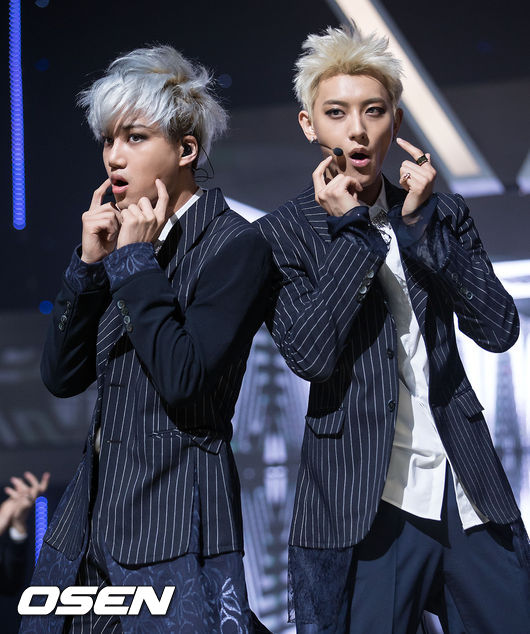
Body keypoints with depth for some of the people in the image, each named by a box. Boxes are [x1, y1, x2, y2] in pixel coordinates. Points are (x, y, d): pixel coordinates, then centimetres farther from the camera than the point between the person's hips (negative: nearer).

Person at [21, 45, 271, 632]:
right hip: (98, 506, 7)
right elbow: (61, 377, 8)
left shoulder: (236, 246, -10)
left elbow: (185, 382, -21)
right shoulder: (122, 237, 10)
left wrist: (137, 261, -13)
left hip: (174, 516, -7)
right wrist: (90, 262, -3)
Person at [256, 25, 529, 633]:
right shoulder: (283, 234, 1)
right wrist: (351, 229, -11)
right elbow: (309, 355, -13)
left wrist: (421, 223, -7)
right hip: (365, 506, -3)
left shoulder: (443, 217, 11)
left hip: (470, 493, 4)